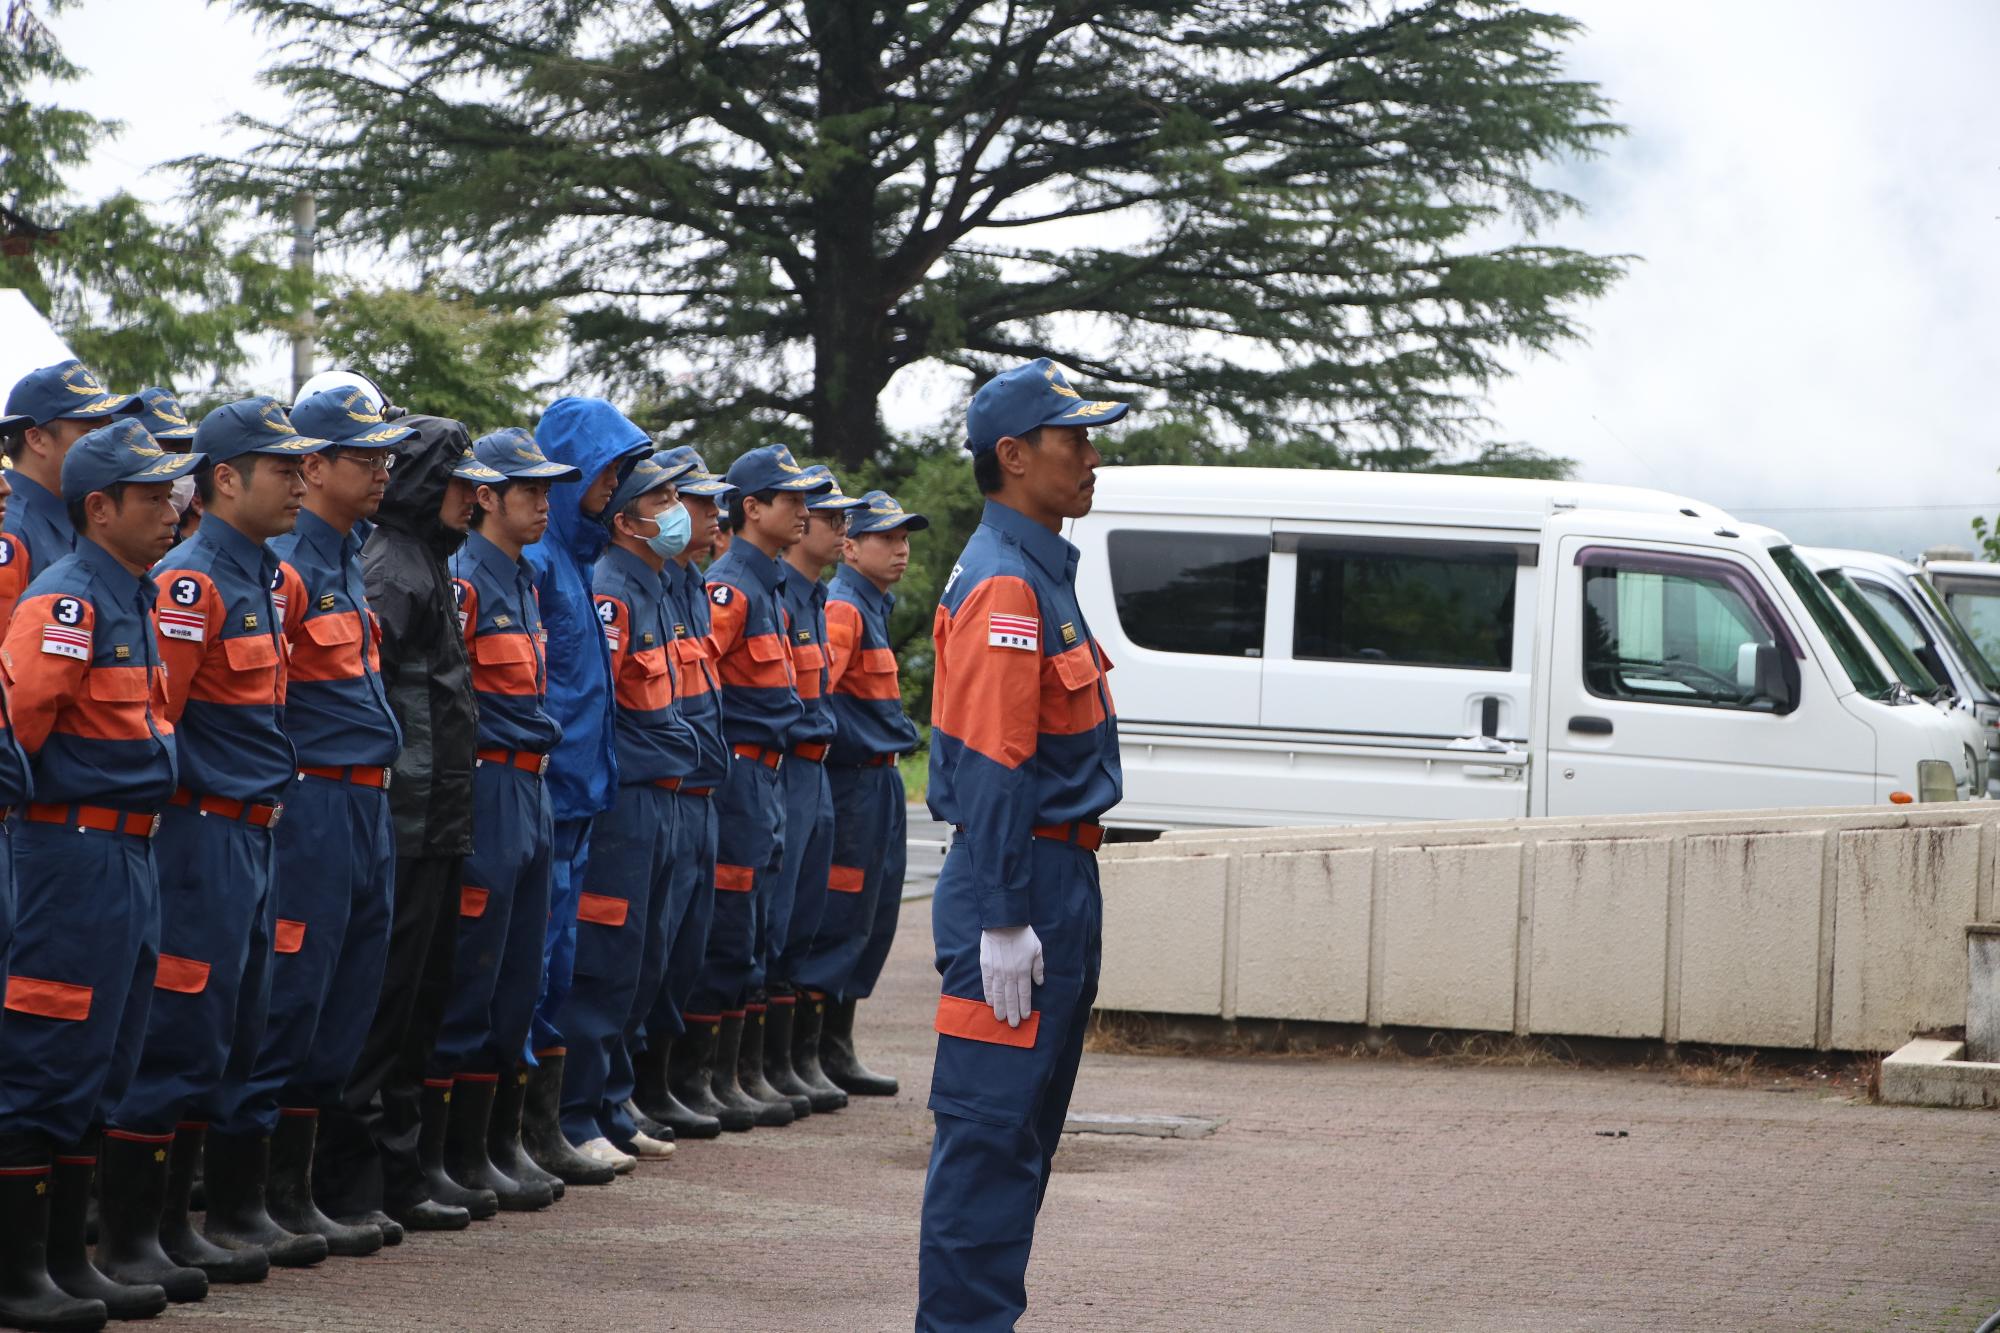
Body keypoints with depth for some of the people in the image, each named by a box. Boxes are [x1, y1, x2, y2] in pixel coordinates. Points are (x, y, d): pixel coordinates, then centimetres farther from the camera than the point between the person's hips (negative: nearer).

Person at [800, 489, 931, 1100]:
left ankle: (836, 1048, 18)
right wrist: (852, 745, -18)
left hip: (880, 782, 10)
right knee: (840, 919, -8)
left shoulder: (873, 608, 19)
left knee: (873, 919, 12)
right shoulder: (842, 609, -14)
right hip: (852, 783, -10)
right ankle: (800, 1052, -4)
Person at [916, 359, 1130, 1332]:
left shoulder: (1041, 573, 17)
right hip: (1022, 882, -10)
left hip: (1058, 877, 10)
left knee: (1027, 1124, 14)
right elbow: (993, 766, -20)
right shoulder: (1002, 585, -15)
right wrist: (1002, 922, -22)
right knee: (991, 1124, -7)